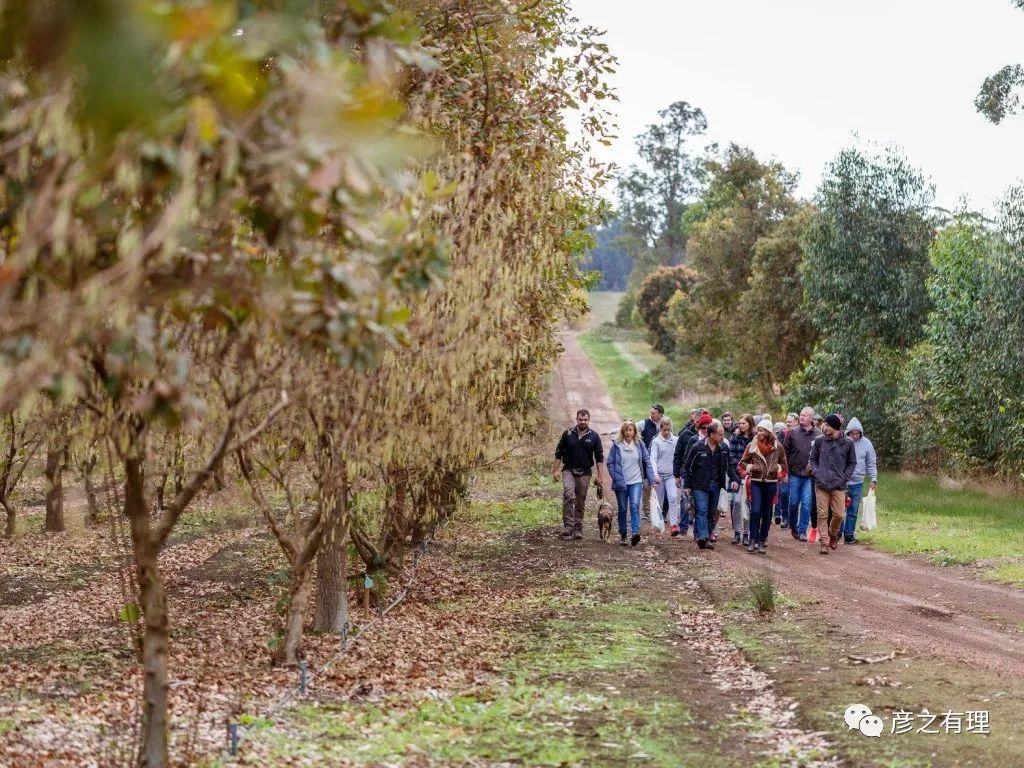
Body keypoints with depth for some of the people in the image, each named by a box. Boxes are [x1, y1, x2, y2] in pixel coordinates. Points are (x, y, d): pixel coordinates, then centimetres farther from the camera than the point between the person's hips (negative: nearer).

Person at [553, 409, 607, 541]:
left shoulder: (594, 436, 3)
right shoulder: (567, 434, 1)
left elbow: (599, 457, 7)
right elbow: (558, 453, 8)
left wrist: (599, 475, 2)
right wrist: (555, 470, 1)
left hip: (585, 472, 1)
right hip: (569, 470, -1)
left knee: (580, 502, 6)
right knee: (568, 495, -21)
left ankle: (578, 529, 16)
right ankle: (567, 525, -22)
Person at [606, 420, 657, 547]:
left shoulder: (639, 444, 3)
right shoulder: (617, 445, -2)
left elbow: (647, 461, 7)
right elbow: (610, 463, -1)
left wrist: (652, 478, 0)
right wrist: (617, 479, -9)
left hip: (636, 481, 0)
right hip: (621, 483, 0)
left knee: (635, 505, -17)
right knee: (623, 509, 7)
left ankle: (635, 533, -26)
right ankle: (622, 535, 19)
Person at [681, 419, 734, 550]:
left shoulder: (723, 449, 4)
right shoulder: (697, 447, -10)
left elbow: (728, 467, 17)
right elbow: (687, 466, -3)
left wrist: (734, 479, 2)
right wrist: (687, 485, -5)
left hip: (716, 485, 5)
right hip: (700, 485, -5)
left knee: (712, 511, 8)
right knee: (702, 510, -12)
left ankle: (708, 535, 15)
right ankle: (702, 537, -18)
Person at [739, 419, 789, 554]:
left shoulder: (778, 447, 0)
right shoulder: (752, 445, -1)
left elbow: (783, 462, 17)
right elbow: (742, 462, 10)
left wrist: (779, 469, 0)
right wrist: (748, 467, -8)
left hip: (771, 483, 1)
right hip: (756, 482, -1)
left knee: (767, 513, 6)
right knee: (755, 511, -12)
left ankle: (762, 541, 13)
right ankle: (753, 541, -7)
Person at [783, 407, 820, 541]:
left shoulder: (818, 435, -2)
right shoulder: (792, 433, 2)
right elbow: (784, 451, 5)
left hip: (810, 475, -1)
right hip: (794, 474, 1)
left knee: (806, 504, -2)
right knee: (794, 502, 9)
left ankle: (802, 530, 7)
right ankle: (793, 526, 28)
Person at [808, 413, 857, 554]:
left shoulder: (848, 443, -1)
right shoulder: (819, 440, 2)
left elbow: (852, 463, 9)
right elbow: (812, 459, 13)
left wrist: (844, 478, -3)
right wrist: (816, 473, -2)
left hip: (839, 485, -1)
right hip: (821, 484, 1)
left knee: (839, 514, -1)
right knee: (822, 514, 0)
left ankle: (833, 534, 28)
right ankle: (824, 542, 8)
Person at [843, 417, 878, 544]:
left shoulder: (866, 444, 3)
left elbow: (871, 463, 9)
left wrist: (873, 478, 2)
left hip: (857, 483, 3)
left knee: (853, 512, 9)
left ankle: (849, 535, 16)